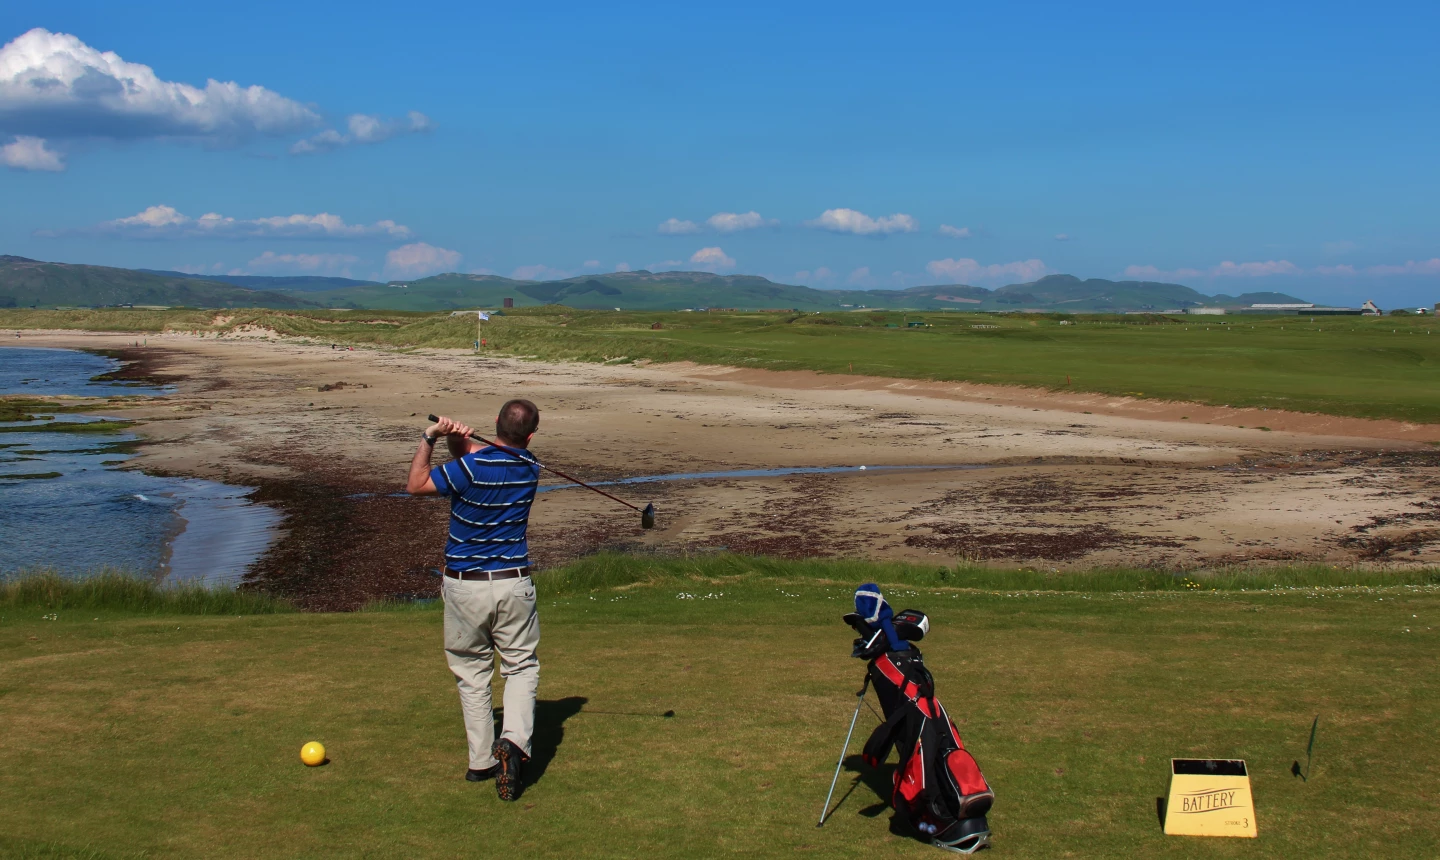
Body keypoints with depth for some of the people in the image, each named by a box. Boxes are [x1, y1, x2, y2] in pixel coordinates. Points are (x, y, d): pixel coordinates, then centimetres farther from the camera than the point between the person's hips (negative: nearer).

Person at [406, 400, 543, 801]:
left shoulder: (470, 468, -16)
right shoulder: (530, 469, -1)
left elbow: (415, 485, -3)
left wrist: (430, 438, -3)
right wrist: (460, 442, -11)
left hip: (463, 586, -2)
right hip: (513, 584, 2)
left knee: (472, 672, 12)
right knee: (521, 666, 12)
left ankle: (481, 761, 15)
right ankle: (514, 741, -12)